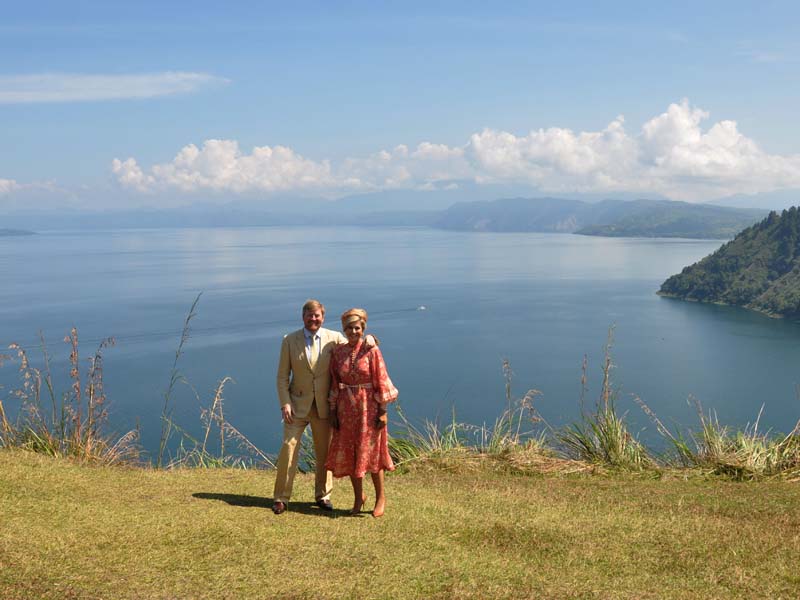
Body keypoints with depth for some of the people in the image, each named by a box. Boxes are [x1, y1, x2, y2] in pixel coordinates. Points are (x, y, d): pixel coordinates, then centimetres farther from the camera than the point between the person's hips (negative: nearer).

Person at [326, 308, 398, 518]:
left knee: (370, 453, 1)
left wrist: (383, 411, -11)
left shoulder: (371, 351, -8)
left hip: (368, 407, -4)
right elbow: (334, 384, 7)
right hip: (346, 408, 4)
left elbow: (381, 382, -8)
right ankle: (358, 497, 26)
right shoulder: (338, 352, 3)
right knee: (349, 454, 8)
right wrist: (332, 411, 4)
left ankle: (380, 498, 18)